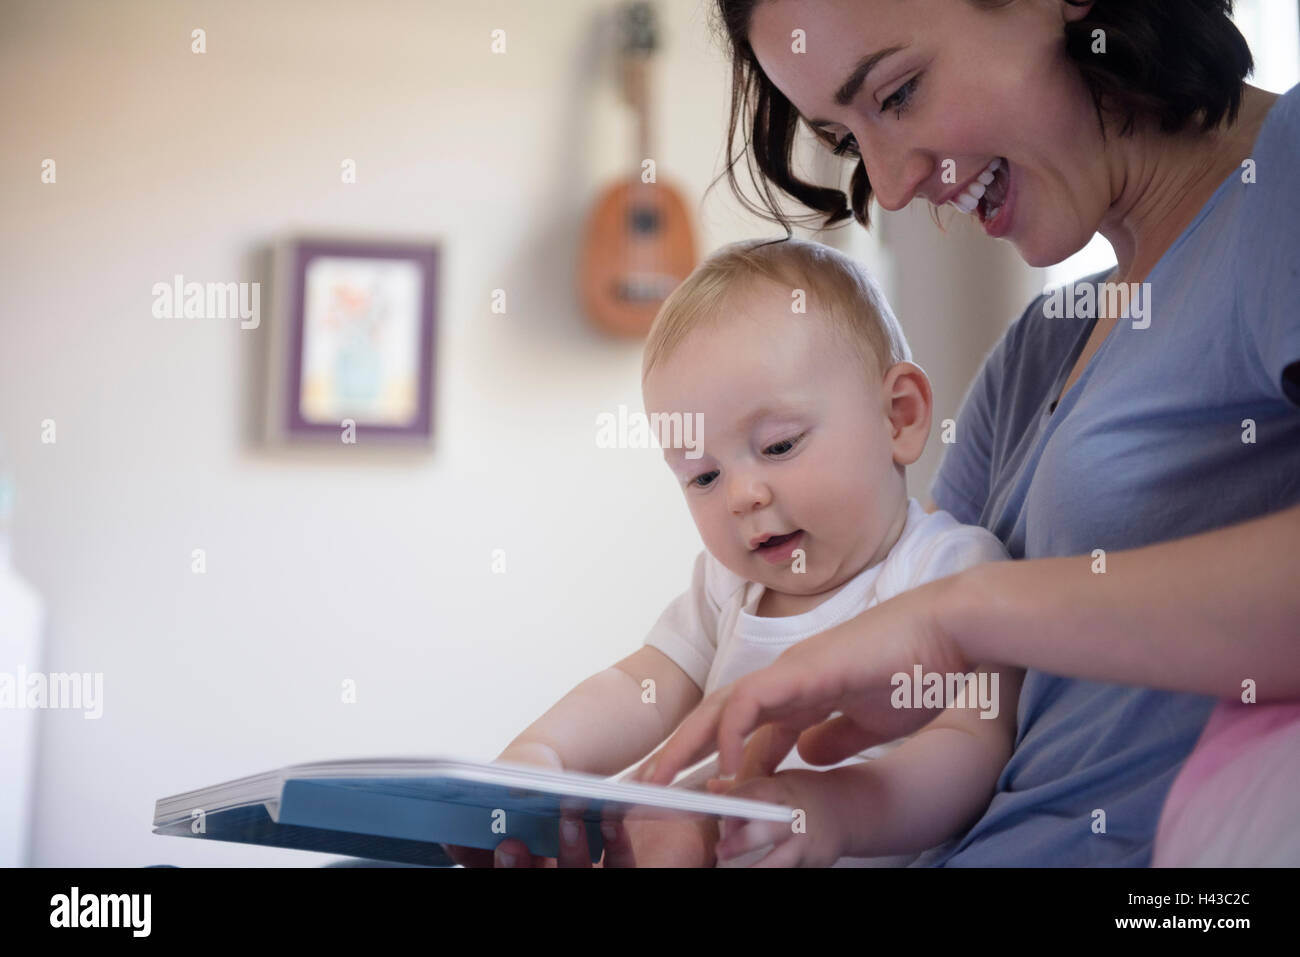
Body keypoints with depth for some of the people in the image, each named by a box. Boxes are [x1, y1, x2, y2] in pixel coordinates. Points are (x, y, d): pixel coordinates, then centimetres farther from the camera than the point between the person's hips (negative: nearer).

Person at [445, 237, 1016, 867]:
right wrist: (538, 754, -8)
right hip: (705, 844, 6)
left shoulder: (953, 571, -9)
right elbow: (640, 690, 12)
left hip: (869, 857, -5)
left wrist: (839, 807, -37)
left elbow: (977, 749, -19)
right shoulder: (728, 584, 15)